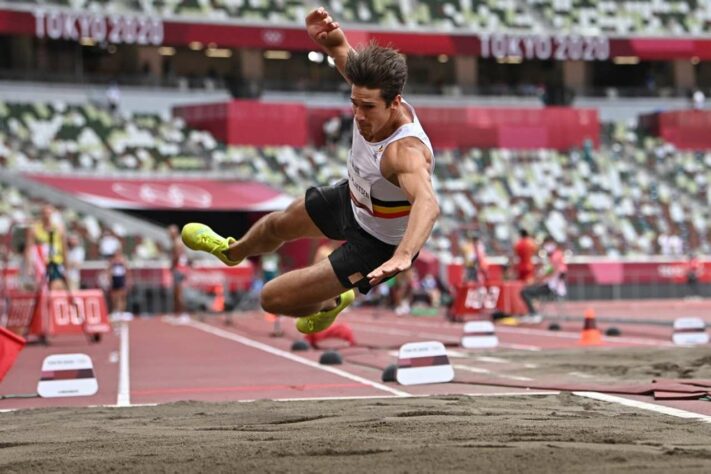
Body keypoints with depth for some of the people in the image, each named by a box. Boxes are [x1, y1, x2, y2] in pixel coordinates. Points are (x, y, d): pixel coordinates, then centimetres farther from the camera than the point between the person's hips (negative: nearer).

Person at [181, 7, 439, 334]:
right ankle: (233, 251, 69)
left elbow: (428, 203, -64)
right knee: (278, 224, 33)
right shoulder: (371, 96, -24)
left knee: (274, 299, -5)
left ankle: (330, 304, 30)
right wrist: (330, 38, -31)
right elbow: (343, 49, -7)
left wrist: (403, 256, -82)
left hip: (376, 245, -7)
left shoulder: (406, 152, -45)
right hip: (352, 200, 8)